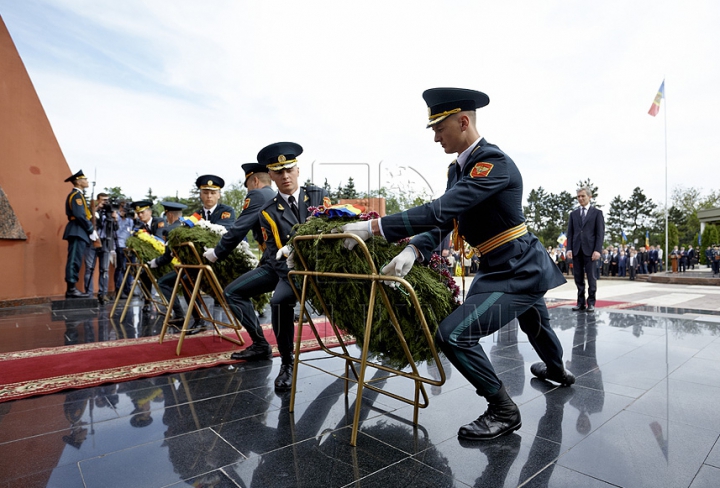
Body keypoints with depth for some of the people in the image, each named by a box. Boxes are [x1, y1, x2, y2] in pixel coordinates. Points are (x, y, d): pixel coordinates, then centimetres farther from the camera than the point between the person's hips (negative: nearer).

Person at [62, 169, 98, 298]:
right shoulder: (76, 195, -9)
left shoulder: (78, 195, 22)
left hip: (78, 233, 10)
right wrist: (91, 230, -12)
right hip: (78, 232, -10)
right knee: (75, 260, -10)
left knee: (75, 260, 9)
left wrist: (90, 230, 10)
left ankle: (72, 289, 12)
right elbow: (80, 215, -18)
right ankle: (71, 289, -10)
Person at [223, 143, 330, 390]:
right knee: (233, 292, 5)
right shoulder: (268, 211, 0)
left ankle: (287, 363, -11)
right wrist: (290, 274, -23)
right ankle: (260, 345, 18)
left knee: (280, 300, -32)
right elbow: (274, 253, -3)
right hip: (281, 265, 5)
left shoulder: (318, 195, -2)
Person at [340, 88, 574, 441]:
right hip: (498, 266, 10)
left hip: (520, 271, -10)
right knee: (533, 322, 34)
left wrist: (374, 227, -34)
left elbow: (441, 210, -35)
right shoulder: (458, 168, 5)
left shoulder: (494, 162, -24)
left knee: (453, 335, -19)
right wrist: (414, 251, -19)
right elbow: (444, 220, 0)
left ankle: (503, 411, 3)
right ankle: (556, 370, 65)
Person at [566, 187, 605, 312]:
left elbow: (600, 232, -1)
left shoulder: (597, 212, 5)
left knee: (591, 277, 1)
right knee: (578, 278, 5)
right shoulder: (573, 213, 14)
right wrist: (569, 248, 0)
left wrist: (597, 250, -11)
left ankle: (591, 302, 8)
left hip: (590, 250, -3)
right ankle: (581, 302, 10)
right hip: (576, 250, 3)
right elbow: (570, 232, 11)